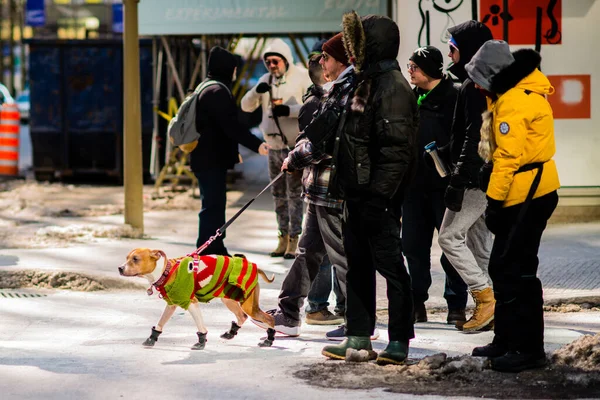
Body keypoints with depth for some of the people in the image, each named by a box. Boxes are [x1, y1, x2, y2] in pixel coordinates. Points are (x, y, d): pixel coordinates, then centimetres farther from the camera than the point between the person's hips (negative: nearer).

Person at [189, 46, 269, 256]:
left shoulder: (208, 89, 18)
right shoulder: (218, 91, -16)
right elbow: (231, 125, -25)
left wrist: (233, 151, 33)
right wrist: (256, 145, -29)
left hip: (207, 158, 11)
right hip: (212, 159, -11)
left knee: (214, 204, 17)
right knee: (213, 206, -10)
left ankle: (217, 250, 24)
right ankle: (206, 253, -11)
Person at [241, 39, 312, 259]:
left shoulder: (302, 77, -9)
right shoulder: (266, 80, 8)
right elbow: (246, 106, 5)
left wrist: (290, 110, -25)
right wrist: (256, 91, -15)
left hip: (295, 145, -6)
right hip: (274, 146, 6)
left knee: (294, 193, -5)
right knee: (278, 193, 11)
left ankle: (294, 240, -2)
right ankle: (283, 237, 19)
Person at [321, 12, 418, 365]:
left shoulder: (394, 87, -16)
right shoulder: (368, 82, 16)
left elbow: (396, 148, -23)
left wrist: (378, 196, -25)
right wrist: (342, 183, 22)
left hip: (378, 197, -10)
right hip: (357, 192, 10)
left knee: (390, 265, -3)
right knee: (358, 266, 13)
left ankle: (399, 343, 3)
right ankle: (358, 339, 21)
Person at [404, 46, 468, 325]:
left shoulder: (453, 96, -8)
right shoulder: (413, 98, 14)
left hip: (443, 185, -7)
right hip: (414, 184, 7)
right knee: (413, 245, 9)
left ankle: (457, 306, 6)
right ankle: (417, 303, 18)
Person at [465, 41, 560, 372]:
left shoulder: (514, 102, -20)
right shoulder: (521, 91, 14)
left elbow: (509, 156, -24)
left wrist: (494, 200, -21)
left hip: (527, 196, -11)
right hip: (523, 194, 11)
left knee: (516, 272, -7)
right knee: (502, 268, 16)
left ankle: (528, 348, -3)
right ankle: (506, 340, 24)